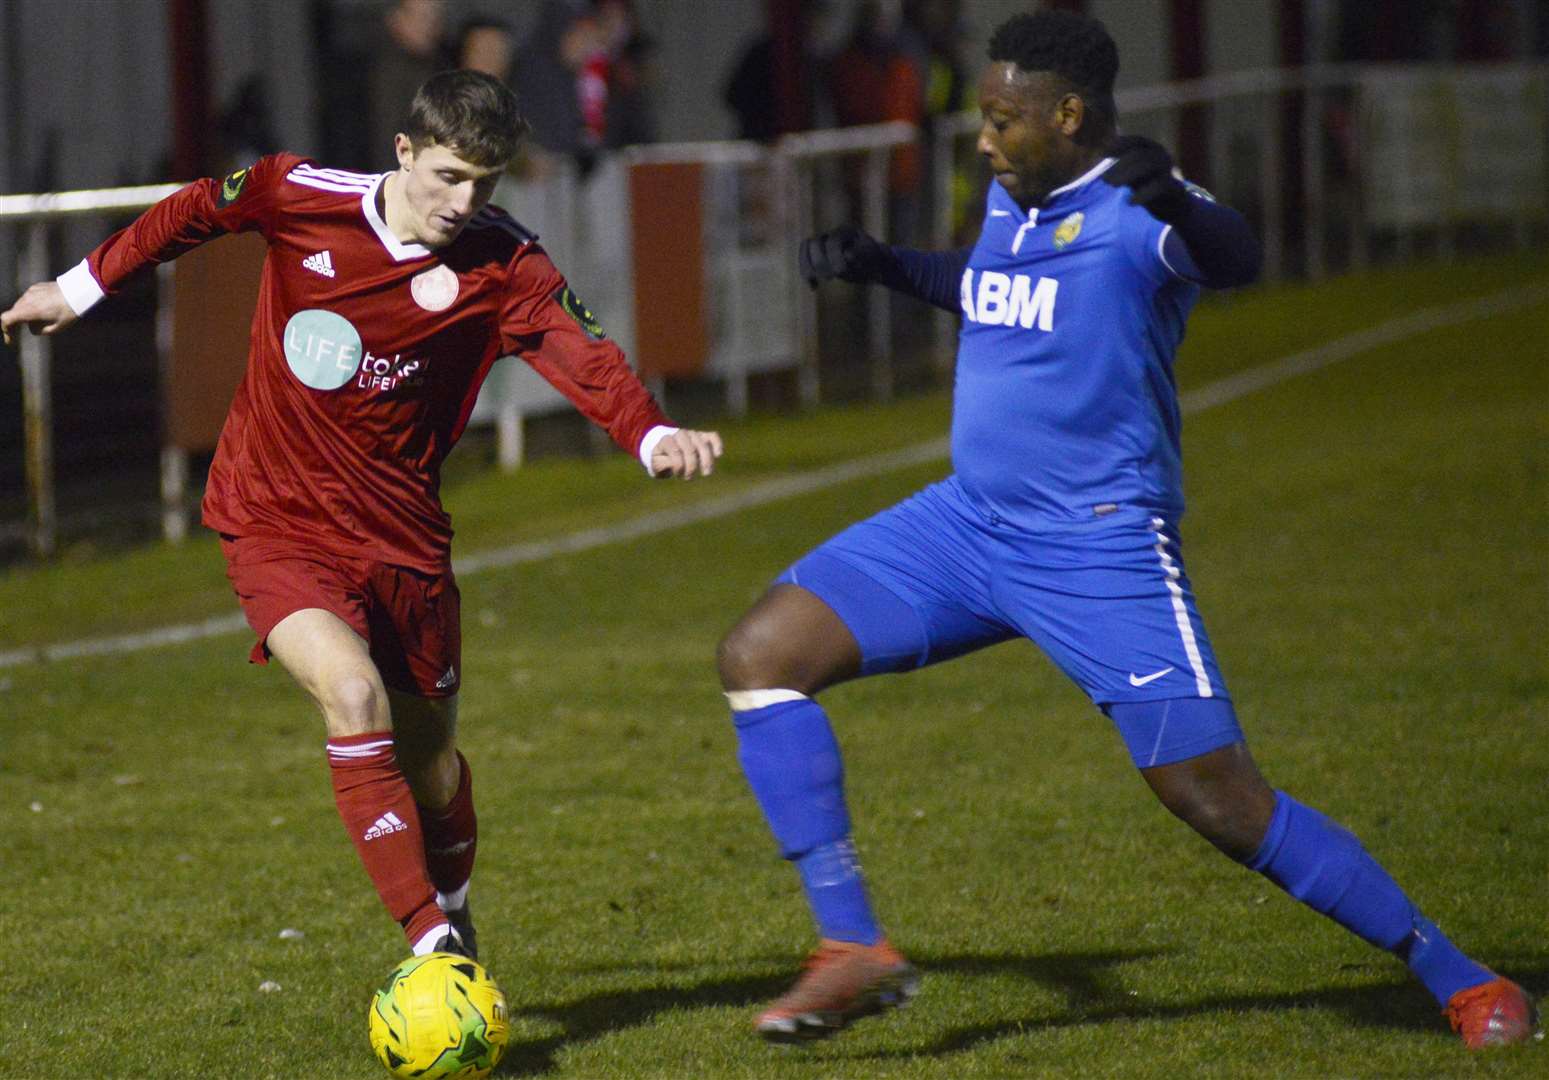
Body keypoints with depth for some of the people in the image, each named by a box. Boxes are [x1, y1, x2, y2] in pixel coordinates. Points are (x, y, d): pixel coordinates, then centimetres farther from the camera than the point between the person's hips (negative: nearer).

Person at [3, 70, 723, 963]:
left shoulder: (502, 267, -12)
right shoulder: (300, 197, -11)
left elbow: (584, 355, -28)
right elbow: (194, 213, 9)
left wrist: (654, 436, -47)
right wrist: (83, 287, 19)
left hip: (402, 537, 2)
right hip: (276, 524, -2)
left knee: (430, 766, 12)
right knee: (354, 693, -27)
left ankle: (454, 918, 44)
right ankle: (431, 948, -28)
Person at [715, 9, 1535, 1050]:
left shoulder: (1132, 209, -16)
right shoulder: (1013, 198, 8)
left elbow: (1236, 259, -39)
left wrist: (1173, 200, -60)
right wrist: (886, 264, 16)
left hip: (1101, 550, -8)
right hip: (969, 522, 8)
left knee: (1223, 804, -11)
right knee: (760, 654, -6)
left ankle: (1463, 982, 5)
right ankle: (856, 951, -6)